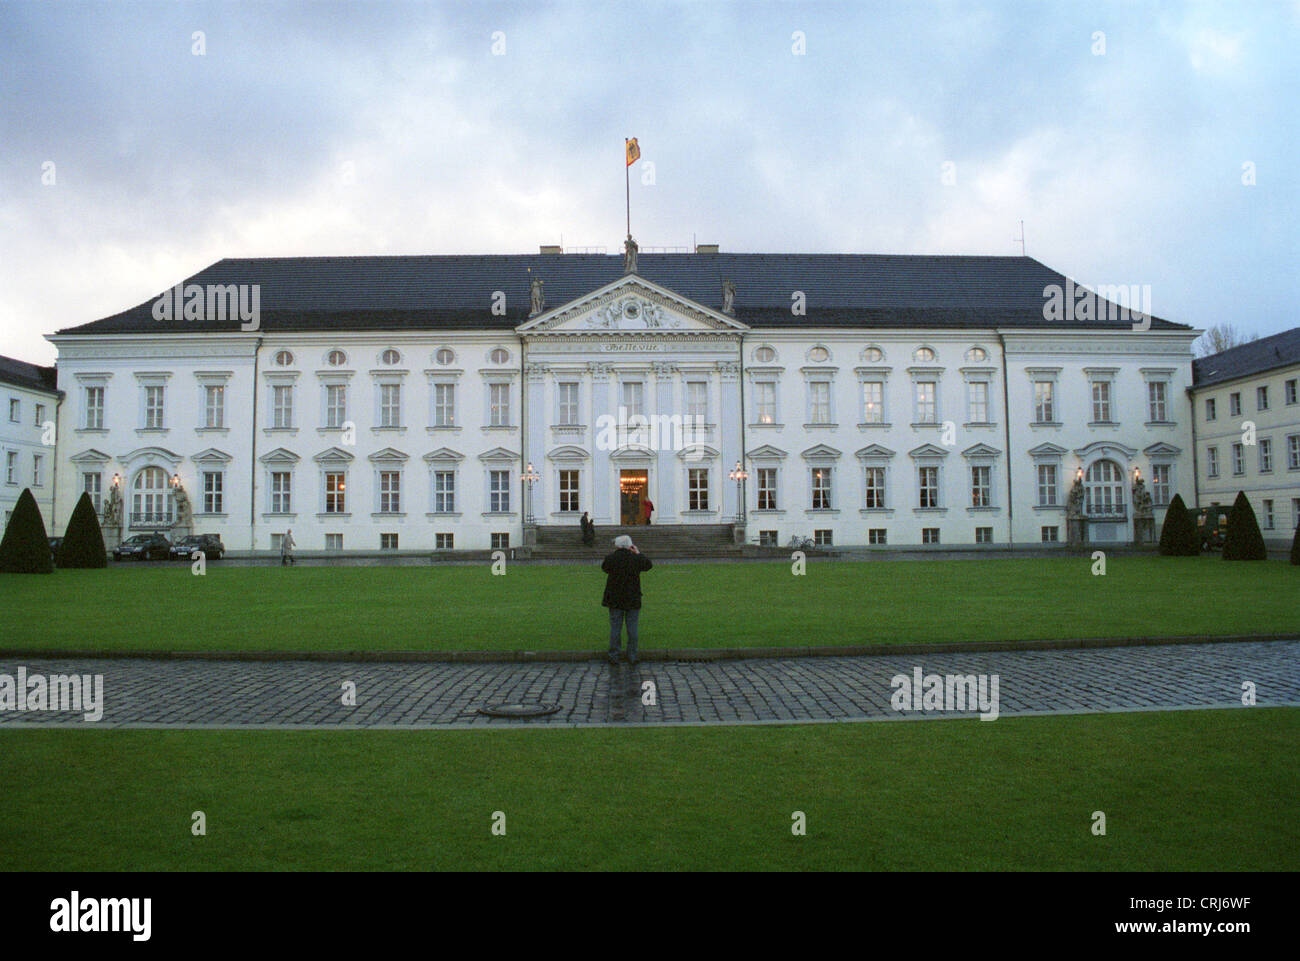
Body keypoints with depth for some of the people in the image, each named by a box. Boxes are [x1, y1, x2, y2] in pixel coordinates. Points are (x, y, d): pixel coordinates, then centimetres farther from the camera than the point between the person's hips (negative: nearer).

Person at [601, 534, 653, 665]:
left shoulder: (610, 558, -10)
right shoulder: (636, 559, -7)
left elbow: (604, 567, 13)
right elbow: (649, 565, 12)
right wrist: (638, 553, 20)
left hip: (615, 599, 0)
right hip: (633, 600, 0)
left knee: (615, 628, 6)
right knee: (632, 628, 7)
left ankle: (613, 656, 8)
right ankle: (632, 657, 10)